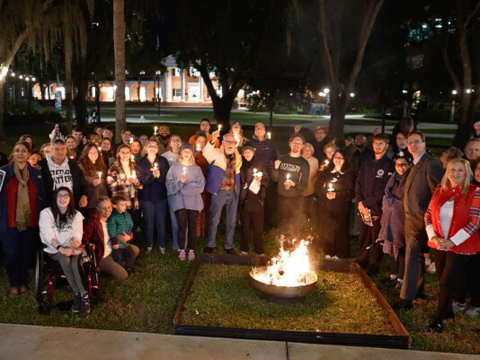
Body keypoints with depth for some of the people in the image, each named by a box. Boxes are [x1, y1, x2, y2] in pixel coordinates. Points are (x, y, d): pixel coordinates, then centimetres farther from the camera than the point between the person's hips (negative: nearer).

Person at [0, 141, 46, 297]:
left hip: (30, 222, 2)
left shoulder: (36, 173, 6)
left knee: (27, 254, 10)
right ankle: (13, 285, 21)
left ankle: (23, 283, 27)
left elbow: (41, 197, 7)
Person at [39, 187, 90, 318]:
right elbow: (48, 235, -12)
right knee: (65, 260, -34)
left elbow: (77, 235, 0)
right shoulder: (46, 213, 0)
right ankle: (83, 296, -30)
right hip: (54, 250, -1)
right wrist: (61, 248, -28)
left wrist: (76, 242, -26)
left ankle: (80, 297, -31)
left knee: (76, 261, -33)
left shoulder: (76, 215, 8)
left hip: (71, 249, 2)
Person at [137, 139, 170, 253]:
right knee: (148, 222, 6)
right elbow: (141, 179, -10)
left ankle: (162, 245, 17)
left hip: (161, 195, 0)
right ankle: (149, 245, 20)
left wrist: (159, 176, -25)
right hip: (146, 196, 0)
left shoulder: (163, 161, 4)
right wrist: (153, 176, -26)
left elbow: (166, 177, -5)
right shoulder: (141, 162, 4)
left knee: (161, 222, 3)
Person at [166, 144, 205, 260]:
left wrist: (183, 187, -10)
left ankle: (191, 250, 15)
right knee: (182, 226, -3)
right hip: (179, 202, -1)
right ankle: (182, 250, 11)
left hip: (194, 202, 1)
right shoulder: (175, 167, 6)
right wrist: (180, 182, -21)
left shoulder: (197, 168, 8)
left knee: (192, 227, 4)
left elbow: (200, 186, -5)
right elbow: (170, 186, -4)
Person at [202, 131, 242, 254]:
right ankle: (210, 245, 17)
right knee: (214, 220, 3)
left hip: (233, 192, 4)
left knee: (231, 221, 11)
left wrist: (238, 190, 13)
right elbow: (206, 152, -26)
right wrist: (212, 141, -45)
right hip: (218, 192, -4)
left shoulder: (238, 157, 10)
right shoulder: (216, 154, -4)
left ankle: (229, 246, 24)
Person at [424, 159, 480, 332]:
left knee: (447, 281, -2)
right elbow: (428, 215, 5)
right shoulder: (439, 190, 3)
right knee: (443, 280, 15)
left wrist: (452, 241, -17)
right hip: (438, 244, 4)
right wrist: (433, 237, -9)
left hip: (460, 246, -4)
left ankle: (439, 318, 14)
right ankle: (447, 311, 36)